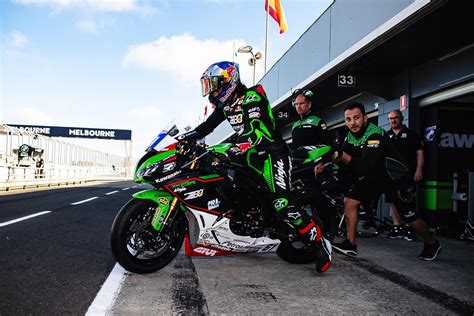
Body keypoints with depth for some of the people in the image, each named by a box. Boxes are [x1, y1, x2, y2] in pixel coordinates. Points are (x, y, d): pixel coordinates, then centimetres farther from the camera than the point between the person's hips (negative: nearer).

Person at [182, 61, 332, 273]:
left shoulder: (252, 96, -14)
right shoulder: (225, 105, 12)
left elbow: (255, 128, -28)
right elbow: (207, 126, 14)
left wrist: (237, 148, -42)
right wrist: (183, 138, 3)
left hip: (272, 153, -9)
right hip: (251, 155, 9)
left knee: (282, 204, -22)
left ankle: (319, 242, -13)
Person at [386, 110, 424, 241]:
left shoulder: (411, 134, 7)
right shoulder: (386, 136, 17)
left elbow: (420, 152, 1)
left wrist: (419, 170, -9)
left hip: (407, 174, -4)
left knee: (409, 202, -7)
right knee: (393, 201, 4)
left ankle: (410, 229, -2)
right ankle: (397, 228, 10)